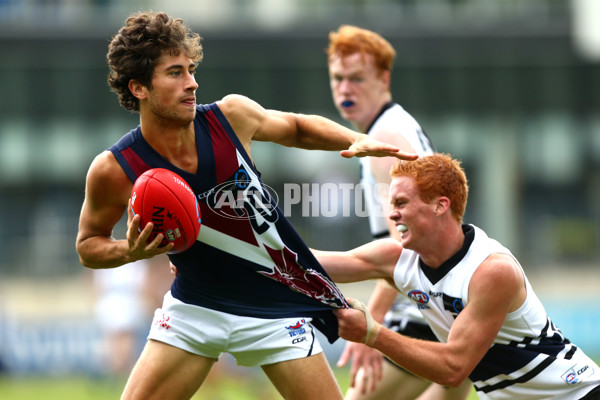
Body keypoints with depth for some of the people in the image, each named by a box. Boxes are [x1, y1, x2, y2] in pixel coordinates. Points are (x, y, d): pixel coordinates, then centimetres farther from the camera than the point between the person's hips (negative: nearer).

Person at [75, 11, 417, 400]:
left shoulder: (232, 115, -13)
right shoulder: (114, 170, -18)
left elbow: (297, 127, 9)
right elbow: (89, 245, 0)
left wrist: (359, 141, -6)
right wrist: (131, 251, -20)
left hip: (273, 307, 1)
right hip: (193, 309, 0)